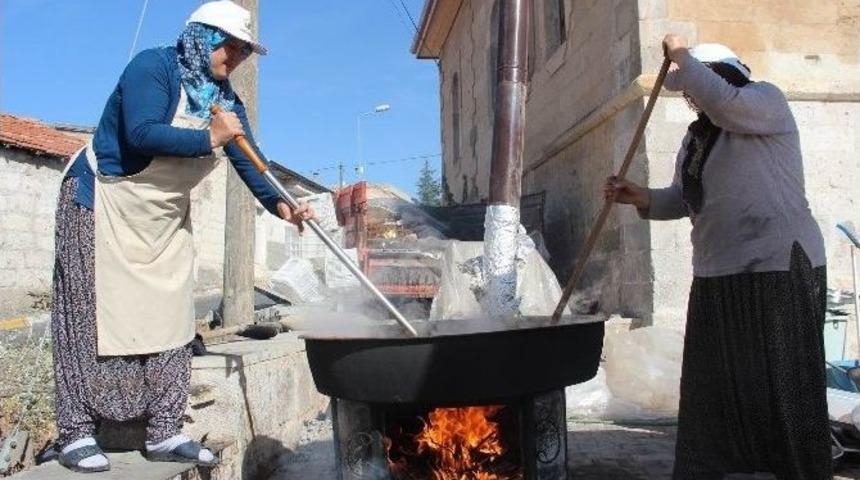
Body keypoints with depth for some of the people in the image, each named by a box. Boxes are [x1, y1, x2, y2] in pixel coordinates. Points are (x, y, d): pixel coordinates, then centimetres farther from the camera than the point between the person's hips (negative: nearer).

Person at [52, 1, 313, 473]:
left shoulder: (226, 100, 4)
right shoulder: (153, 66, -17)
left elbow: (247, 160, -4)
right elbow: (141, 134, -32)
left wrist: (279, 204, -20)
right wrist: (209, 138, -25)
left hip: (165, 217, 7)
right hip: (101, 203, -7)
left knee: (168, 321, 3)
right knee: (89, 317, -4)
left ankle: (165, 433, 9)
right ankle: (76, 434, 5)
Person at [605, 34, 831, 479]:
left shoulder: (766, 100, -1)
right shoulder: (695, 137, 18)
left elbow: (724, 104, -23)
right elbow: (682, 200, 18)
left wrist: (681, 56, -11)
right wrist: (643, 198, -1)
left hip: (780, 268, -7)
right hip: (716, 276, 8)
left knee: (786, 389, -2)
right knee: (706, 392, 11)